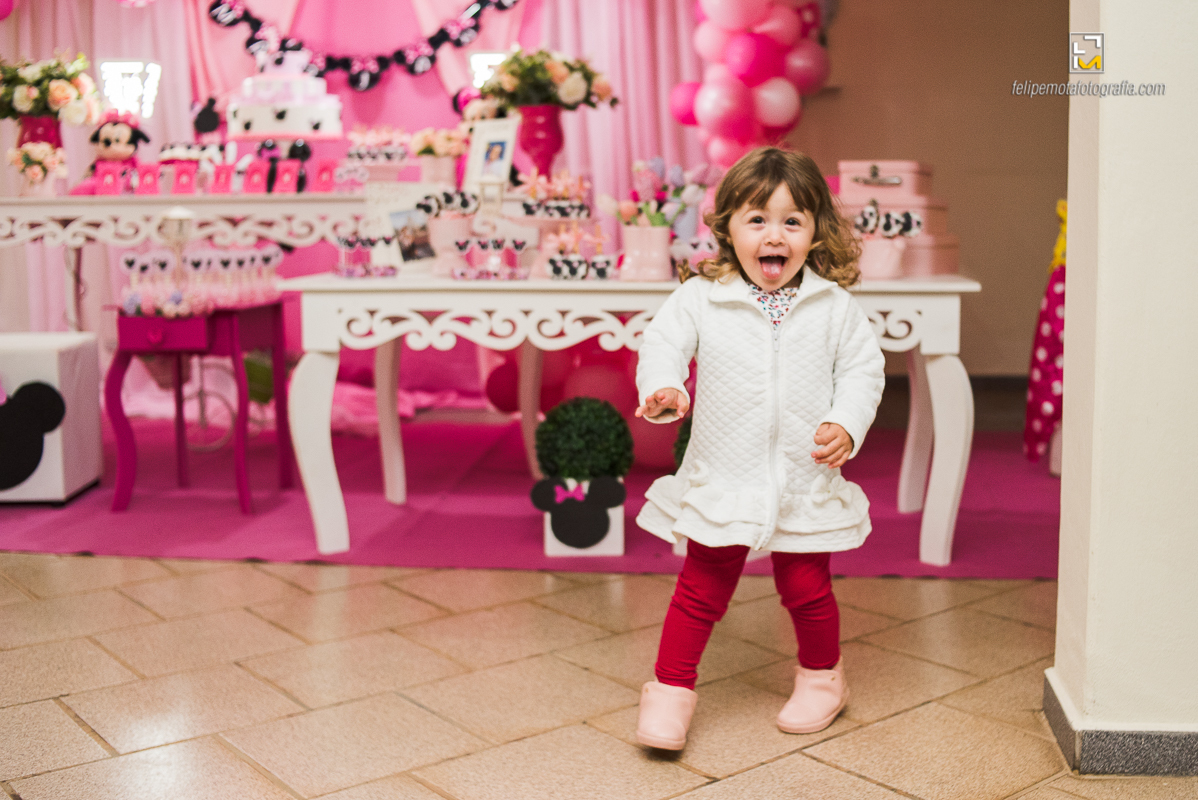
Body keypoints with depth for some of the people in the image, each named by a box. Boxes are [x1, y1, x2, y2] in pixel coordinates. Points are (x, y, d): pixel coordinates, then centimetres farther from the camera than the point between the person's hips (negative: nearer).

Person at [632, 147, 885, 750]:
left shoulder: (834, 306, -3)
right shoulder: (700, 299, -7)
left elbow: (862, 368, 2)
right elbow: (663, 344, -5)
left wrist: (846, 426, -13)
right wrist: (663, 389, -26)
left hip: (805, 482, 1)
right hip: (722, 483, -1)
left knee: (806, 589, 13)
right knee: (702, 588, 7)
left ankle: (821, 677, 38)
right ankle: (670, 689, 21)